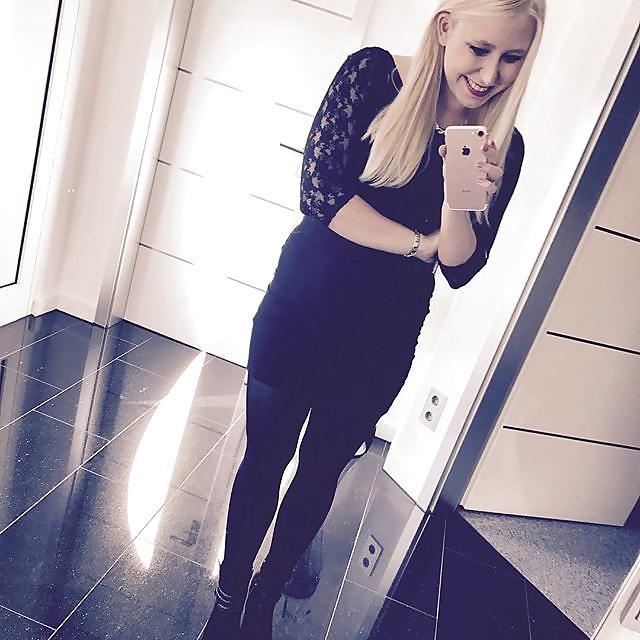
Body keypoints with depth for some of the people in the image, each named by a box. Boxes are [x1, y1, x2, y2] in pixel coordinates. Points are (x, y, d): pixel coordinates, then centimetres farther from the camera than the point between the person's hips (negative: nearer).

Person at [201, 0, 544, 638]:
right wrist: (419, 244, -16)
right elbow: (319, 190, -17)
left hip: (383, 340, 2)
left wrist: (462, 202, -25)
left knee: (321, 469, 17)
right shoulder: (373, 74, -9)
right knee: (263, 460, 11)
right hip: (302, 306, -1)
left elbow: (460, 267, -6)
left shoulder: (502, 147, -3)